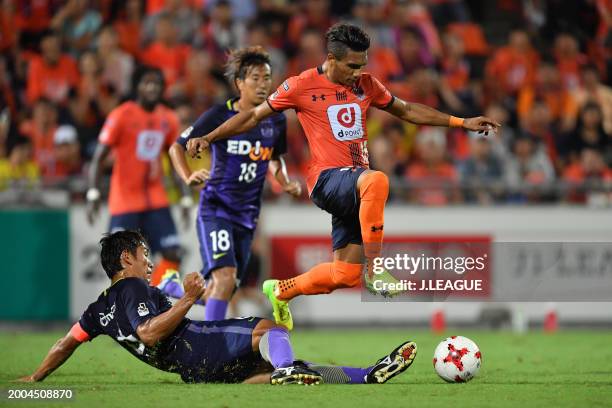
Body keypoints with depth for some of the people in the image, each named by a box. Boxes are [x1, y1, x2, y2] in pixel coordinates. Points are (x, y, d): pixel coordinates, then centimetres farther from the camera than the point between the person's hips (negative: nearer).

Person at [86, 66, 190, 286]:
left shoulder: (168, 119, 7)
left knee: (173, 255, -6)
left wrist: (185, 199, 10)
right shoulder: (121, 116, -8)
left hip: (156, 201, 5)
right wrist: (93, 194, -21)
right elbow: (98, 157, -10)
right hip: (125, 200, -5)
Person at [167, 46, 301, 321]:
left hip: (247, 213, 6)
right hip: (215, 208, -6)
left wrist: (286, 183, 2)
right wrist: (189, 178, -21)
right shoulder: (219, 115, -11)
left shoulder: (276, 120, 4)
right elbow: (177, 147, -3)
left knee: (222, 289, 10)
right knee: (225, 277, -23)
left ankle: (171, 288, 37)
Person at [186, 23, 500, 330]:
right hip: (327, 179, -6)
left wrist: (461, 122, 19)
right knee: (377, 181, -40)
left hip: (354, 184, 6)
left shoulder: (365, 84, 12)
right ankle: (375, 269, -33)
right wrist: (207, 138, -1)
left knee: (345, 275, 2)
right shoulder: (301, 86, -3)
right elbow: (254, 116, 5)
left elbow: (406, 110, 23)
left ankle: (280, 291, 28)